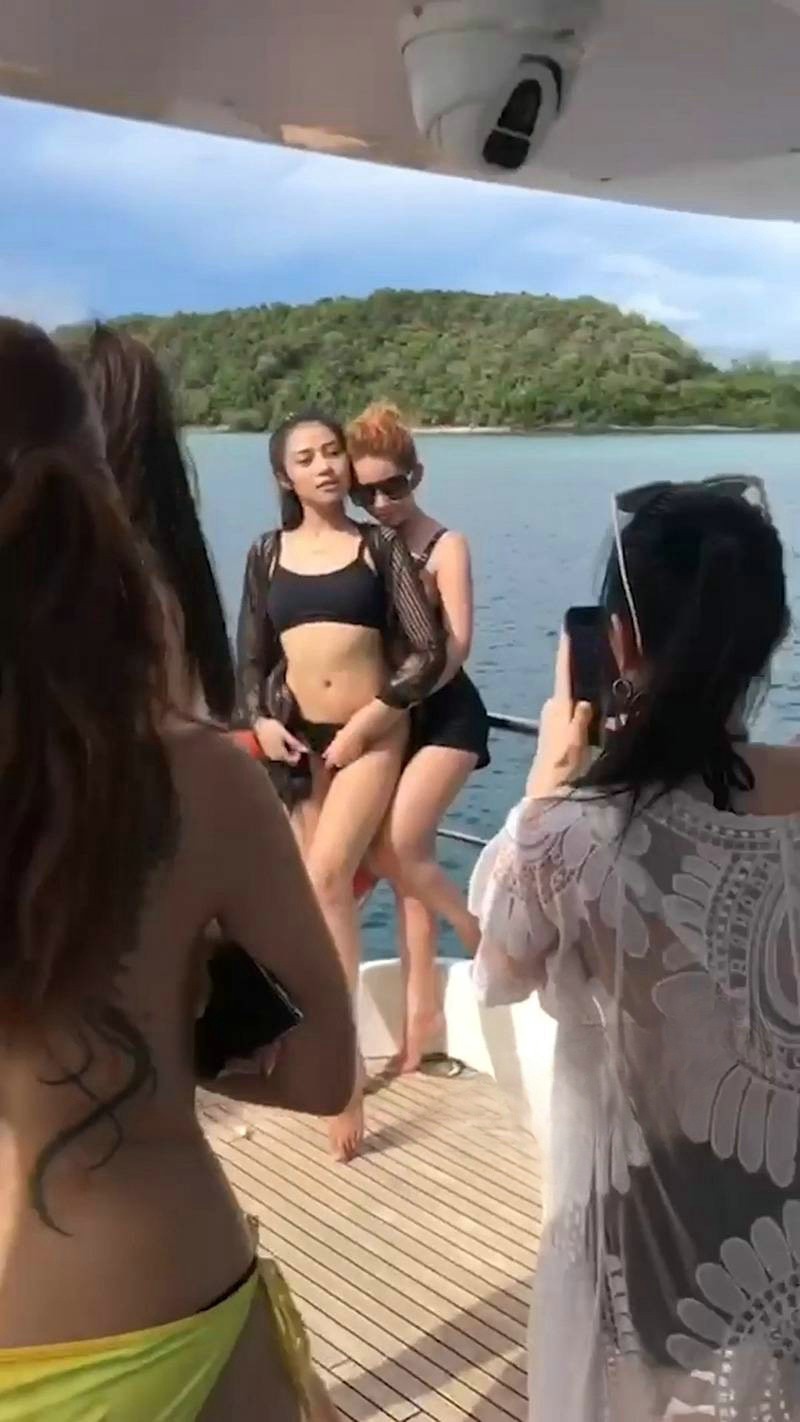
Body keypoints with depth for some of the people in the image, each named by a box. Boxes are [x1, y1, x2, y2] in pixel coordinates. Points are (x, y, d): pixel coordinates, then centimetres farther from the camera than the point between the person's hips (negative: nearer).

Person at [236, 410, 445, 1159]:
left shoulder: (380, 545, 0)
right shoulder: (267, 554, 8)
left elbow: (428, 651, -4)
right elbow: (251, 659, 13)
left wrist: (368, 720, -11)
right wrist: (260, 720, -4)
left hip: (370, 735, -3)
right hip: (295, 737, 3)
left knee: (326, 878, -19)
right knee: (326, 890, 6)